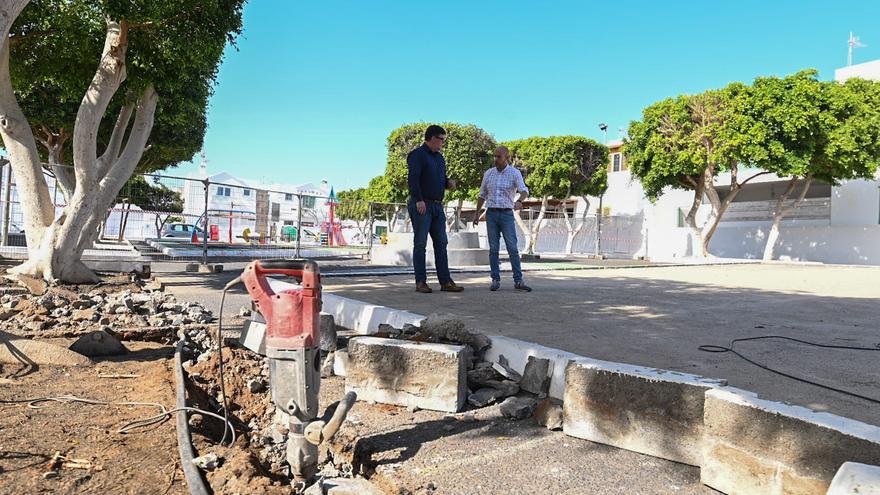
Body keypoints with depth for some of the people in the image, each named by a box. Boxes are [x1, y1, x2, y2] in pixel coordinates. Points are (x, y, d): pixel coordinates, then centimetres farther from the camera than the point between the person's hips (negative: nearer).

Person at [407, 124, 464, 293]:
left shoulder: (439, 157, 20)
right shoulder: (417, 155, -5)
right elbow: (413, 178, -16)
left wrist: (448, 182, 5)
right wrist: (419, 200, -26)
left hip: (437, 205, 8)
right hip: (421, 205, -8)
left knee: (441, 243, 5)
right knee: (420, 244, -3)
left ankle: (445, 281, 7)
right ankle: (420, 282, 1)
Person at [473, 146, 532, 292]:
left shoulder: (514, 173, -5)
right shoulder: (488, 173, 7)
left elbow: (524, 191, -20)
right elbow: (482, 195, 15)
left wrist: (519, 201, -42)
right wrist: (477, 214, 13)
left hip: (507, 215, -3)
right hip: (491, 214, 3)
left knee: (512, 248, -7)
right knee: (493, 249, 2)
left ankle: (518, 281, -3)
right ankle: (496, 280, 7)